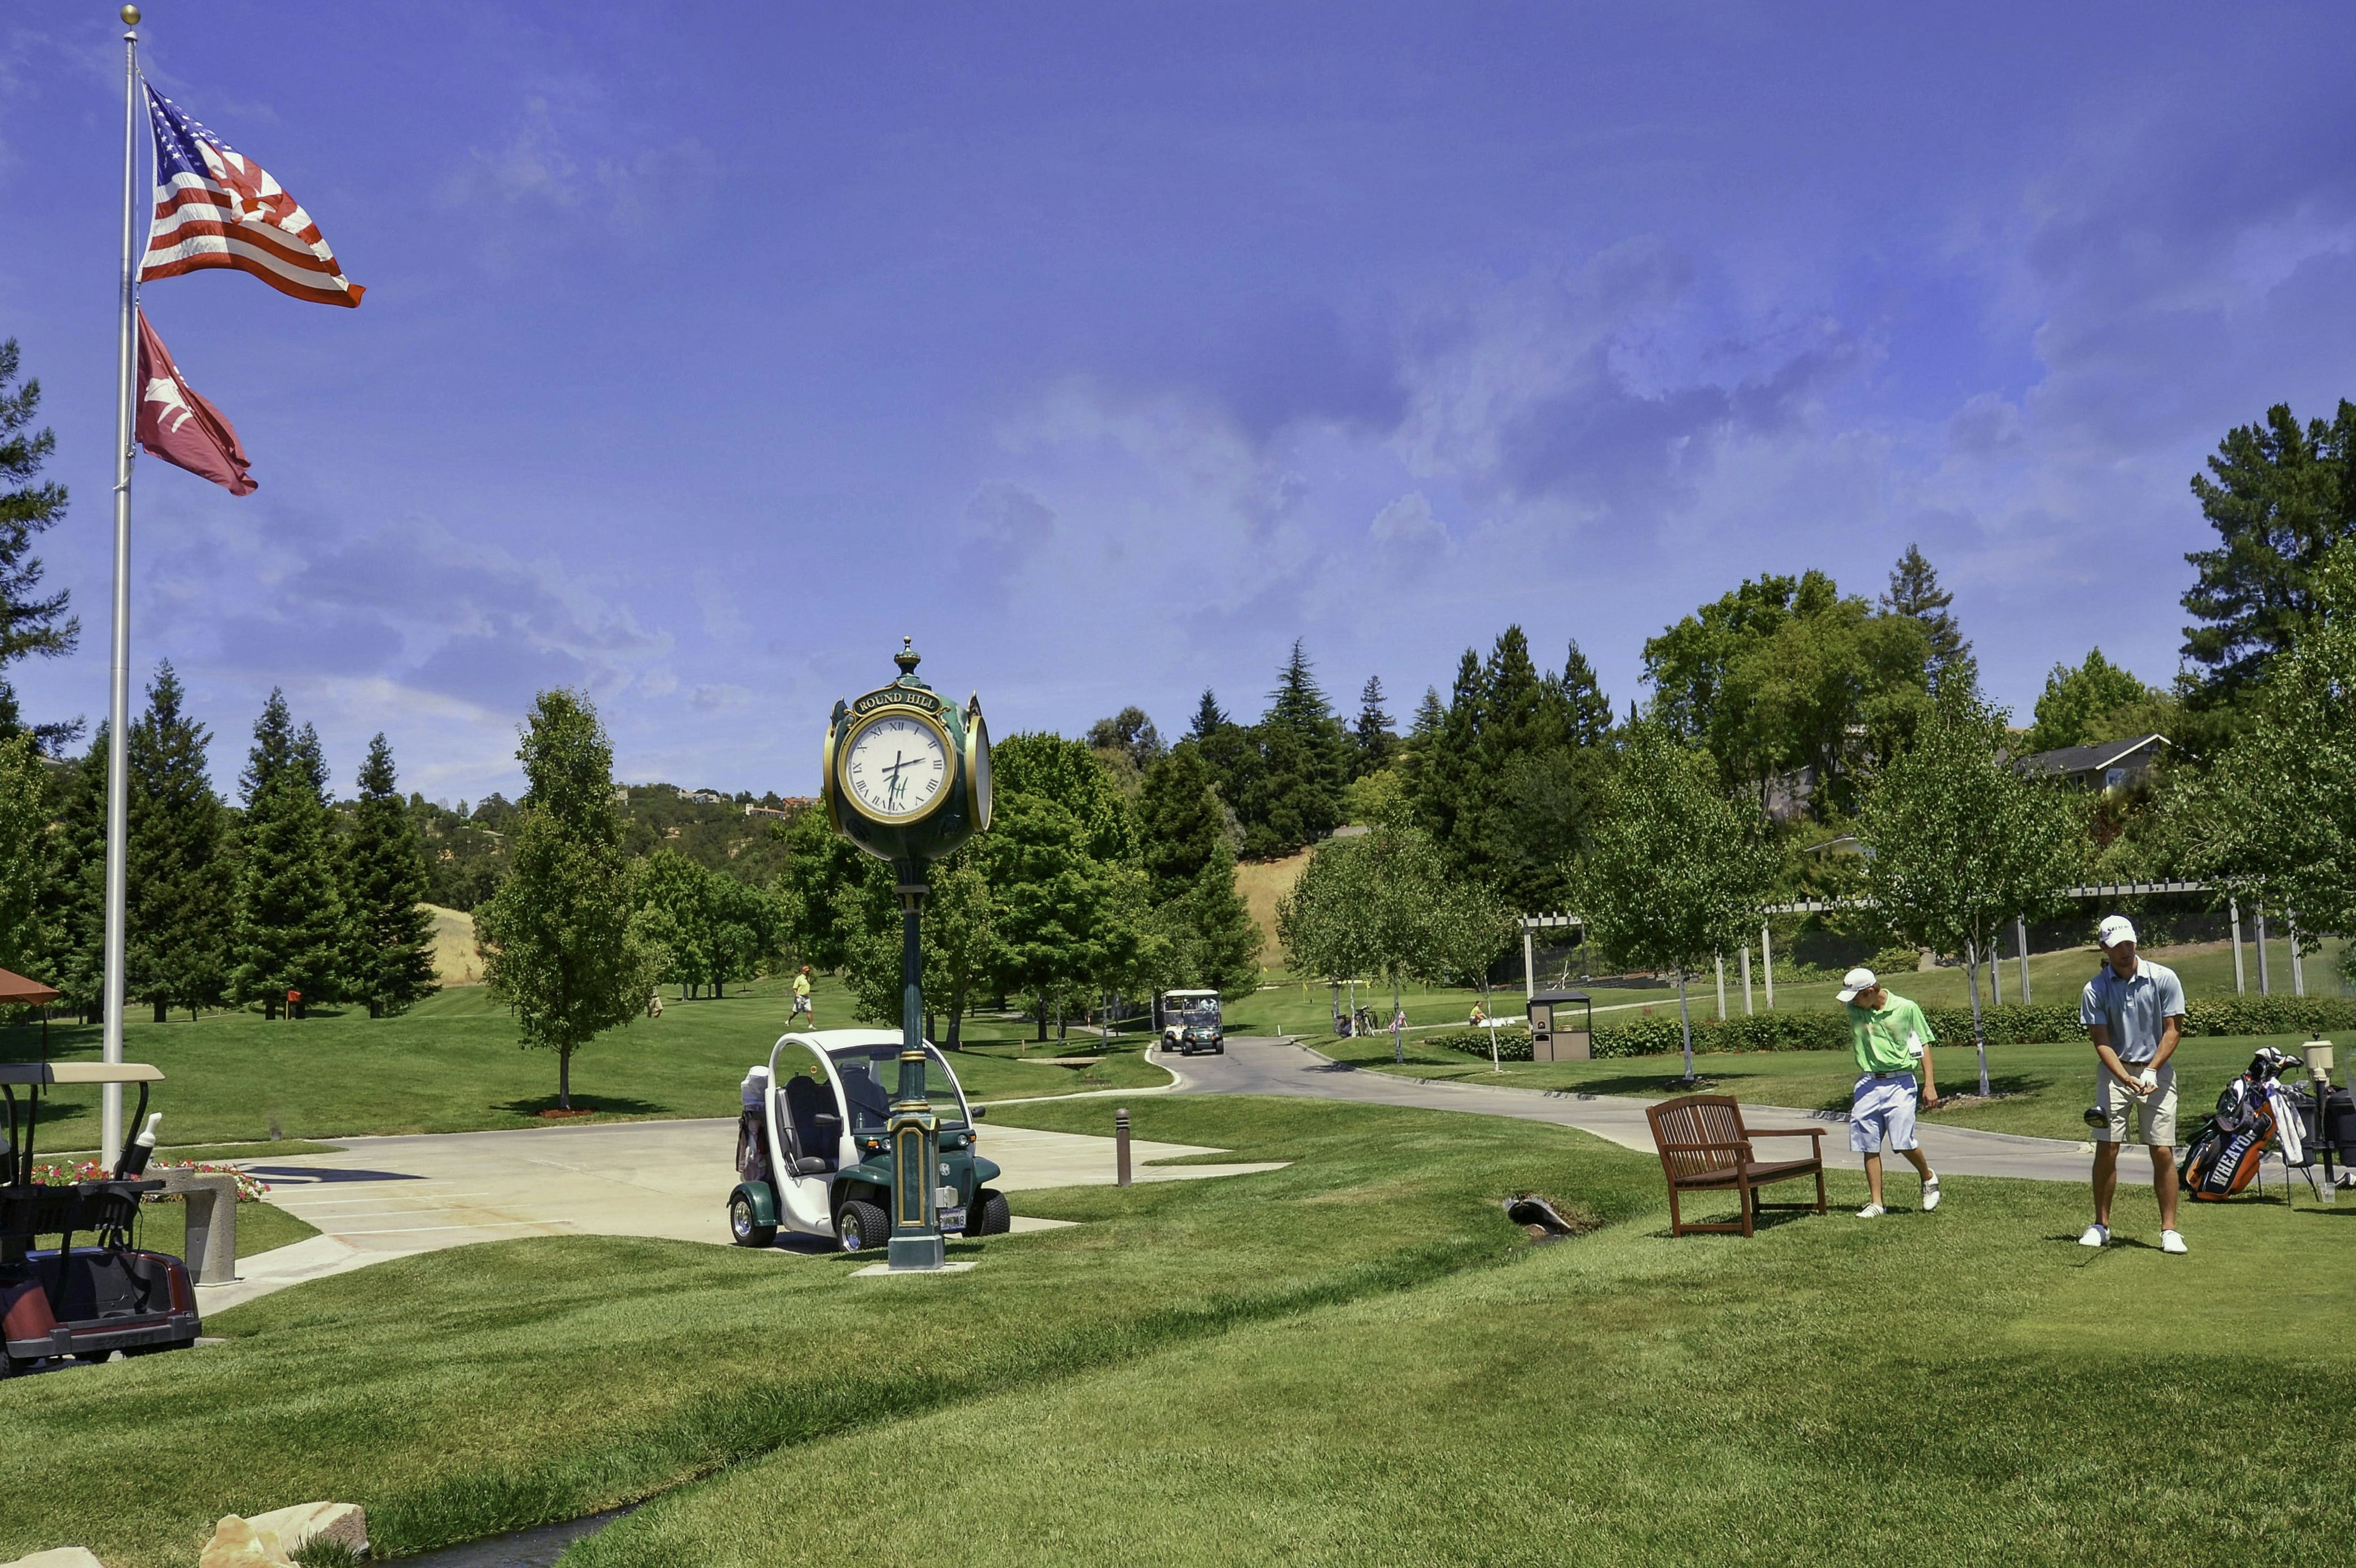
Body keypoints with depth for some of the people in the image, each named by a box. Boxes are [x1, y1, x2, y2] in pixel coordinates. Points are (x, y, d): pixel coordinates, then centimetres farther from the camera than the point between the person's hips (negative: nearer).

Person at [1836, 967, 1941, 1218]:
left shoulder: (1907, 1009, -4)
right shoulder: (1854, 1010, 5)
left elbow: (1924, 1046, 0)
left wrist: (1930, 1084, -4)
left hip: (1899, 1083, -4)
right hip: (1867, 1084, 4)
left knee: (1903, 1142, -10)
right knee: (1869, 1147, 3)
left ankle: (1928, 1177, 20)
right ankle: (1876, 1203, 11)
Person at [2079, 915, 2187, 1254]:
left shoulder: (2163, 978, -6)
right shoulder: (2095, 989, -5)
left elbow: (2173, 1030, -4)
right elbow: (2101, 1041, -7)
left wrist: (2151, 1071, -15)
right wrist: (2125, 1076, -23)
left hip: (2157, 1070, 0)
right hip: (2114, 1072, 0)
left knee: (2163, 1152, -4)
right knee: (2106, 1149, -4)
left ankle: (2169, 1230, 5)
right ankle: (2101, 1225, 7)